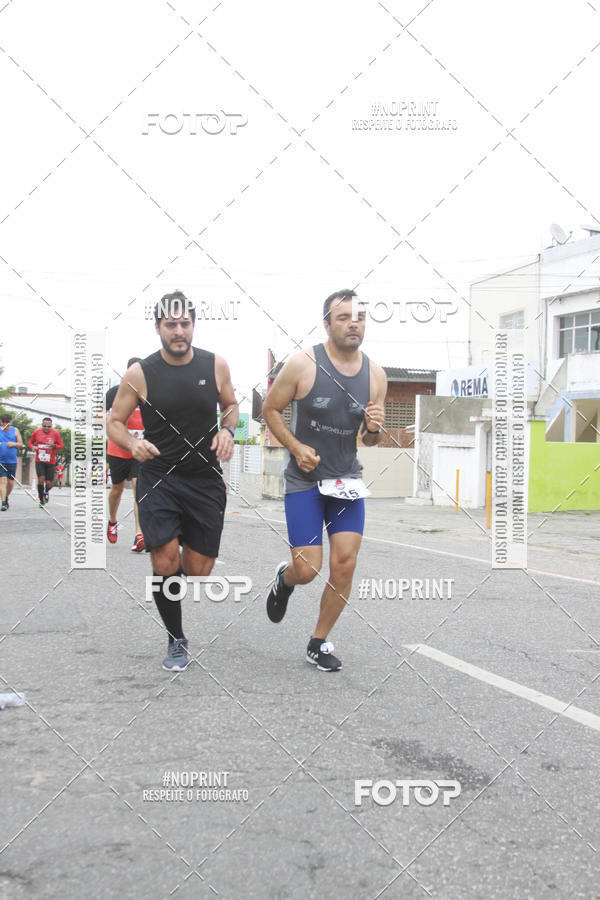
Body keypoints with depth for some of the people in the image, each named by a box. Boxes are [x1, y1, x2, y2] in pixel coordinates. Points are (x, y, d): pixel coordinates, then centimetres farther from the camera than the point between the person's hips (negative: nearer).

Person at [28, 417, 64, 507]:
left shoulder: (55, 433, -3)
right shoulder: (37, 432, 0)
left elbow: (62, 446, 1)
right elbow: (30, 442, 15)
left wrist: (54, 445, -20)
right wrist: (32, 447, -8)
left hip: (51, 462, 0)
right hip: (39, 461, 0)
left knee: (49, 483, 0)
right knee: (41, 480, -16)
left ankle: (46, 492, 37)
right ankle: (41, 500, 1)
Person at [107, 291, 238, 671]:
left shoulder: (216, 365, -1)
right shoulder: (140, 373, -6)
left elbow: (231, 405, 16)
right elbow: (115, 422, 2)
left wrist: (227, 430, -6)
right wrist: (133, 443, -19)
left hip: (205, 479, 2)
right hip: (158, 477, -2)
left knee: (198, 570, 4)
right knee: (166, 562, -15)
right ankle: (177, 639, 9)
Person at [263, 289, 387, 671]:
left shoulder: (376, 374, 0)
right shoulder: (303, 364, -12)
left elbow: (369, 440, 11)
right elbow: (271, 409, -1)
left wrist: (374, 428, -12)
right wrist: (296, 447, -14)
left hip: (347, 478, 4)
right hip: (304, 479, -3)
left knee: (345, 564, -4)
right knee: (307, 571, -7)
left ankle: (319, 643, 17)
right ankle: (284, 578, 33)